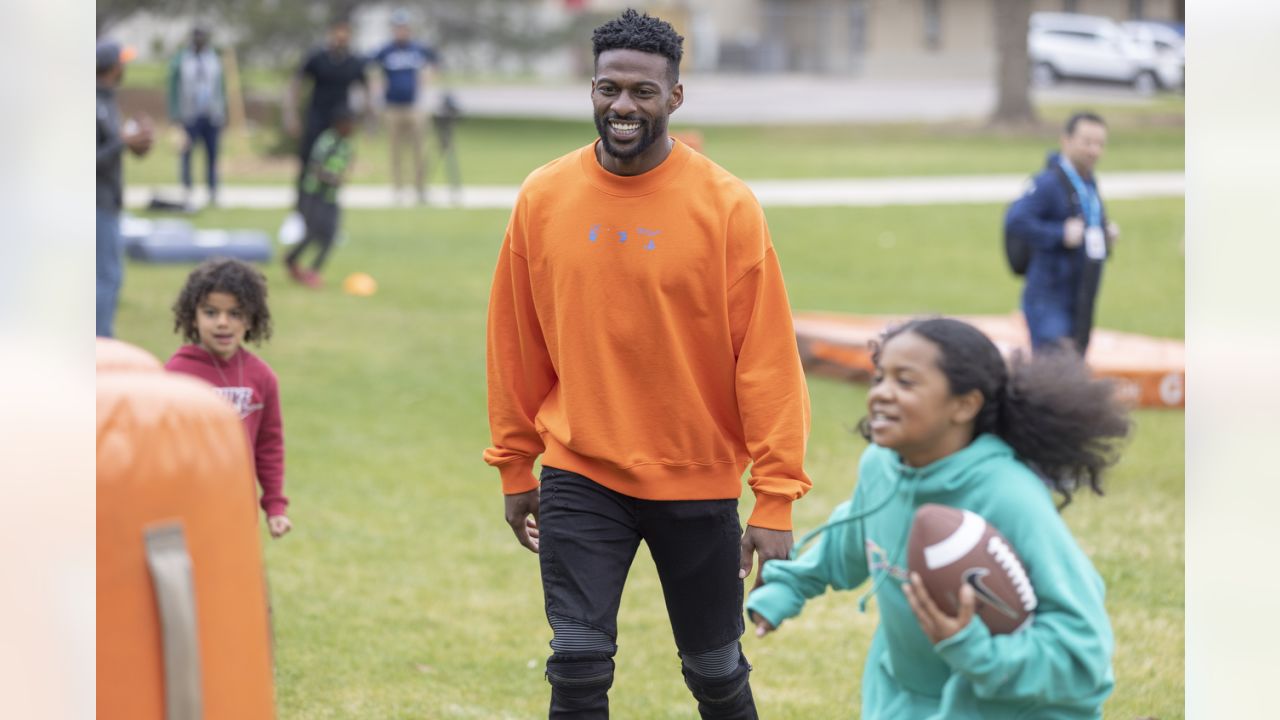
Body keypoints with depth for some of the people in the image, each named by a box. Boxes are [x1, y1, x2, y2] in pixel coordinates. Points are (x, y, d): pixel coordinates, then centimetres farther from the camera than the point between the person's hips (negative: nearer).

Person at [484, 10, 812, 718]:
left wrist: (776, 498, -13)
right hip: (579, 476, 1)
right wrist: (514, 469, 11)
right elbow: (516, 347, 7)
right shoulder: (543, 199, -1)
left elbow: (766, 359, -10)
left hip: (697, 481, -1)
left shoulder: (726, 205, -10)